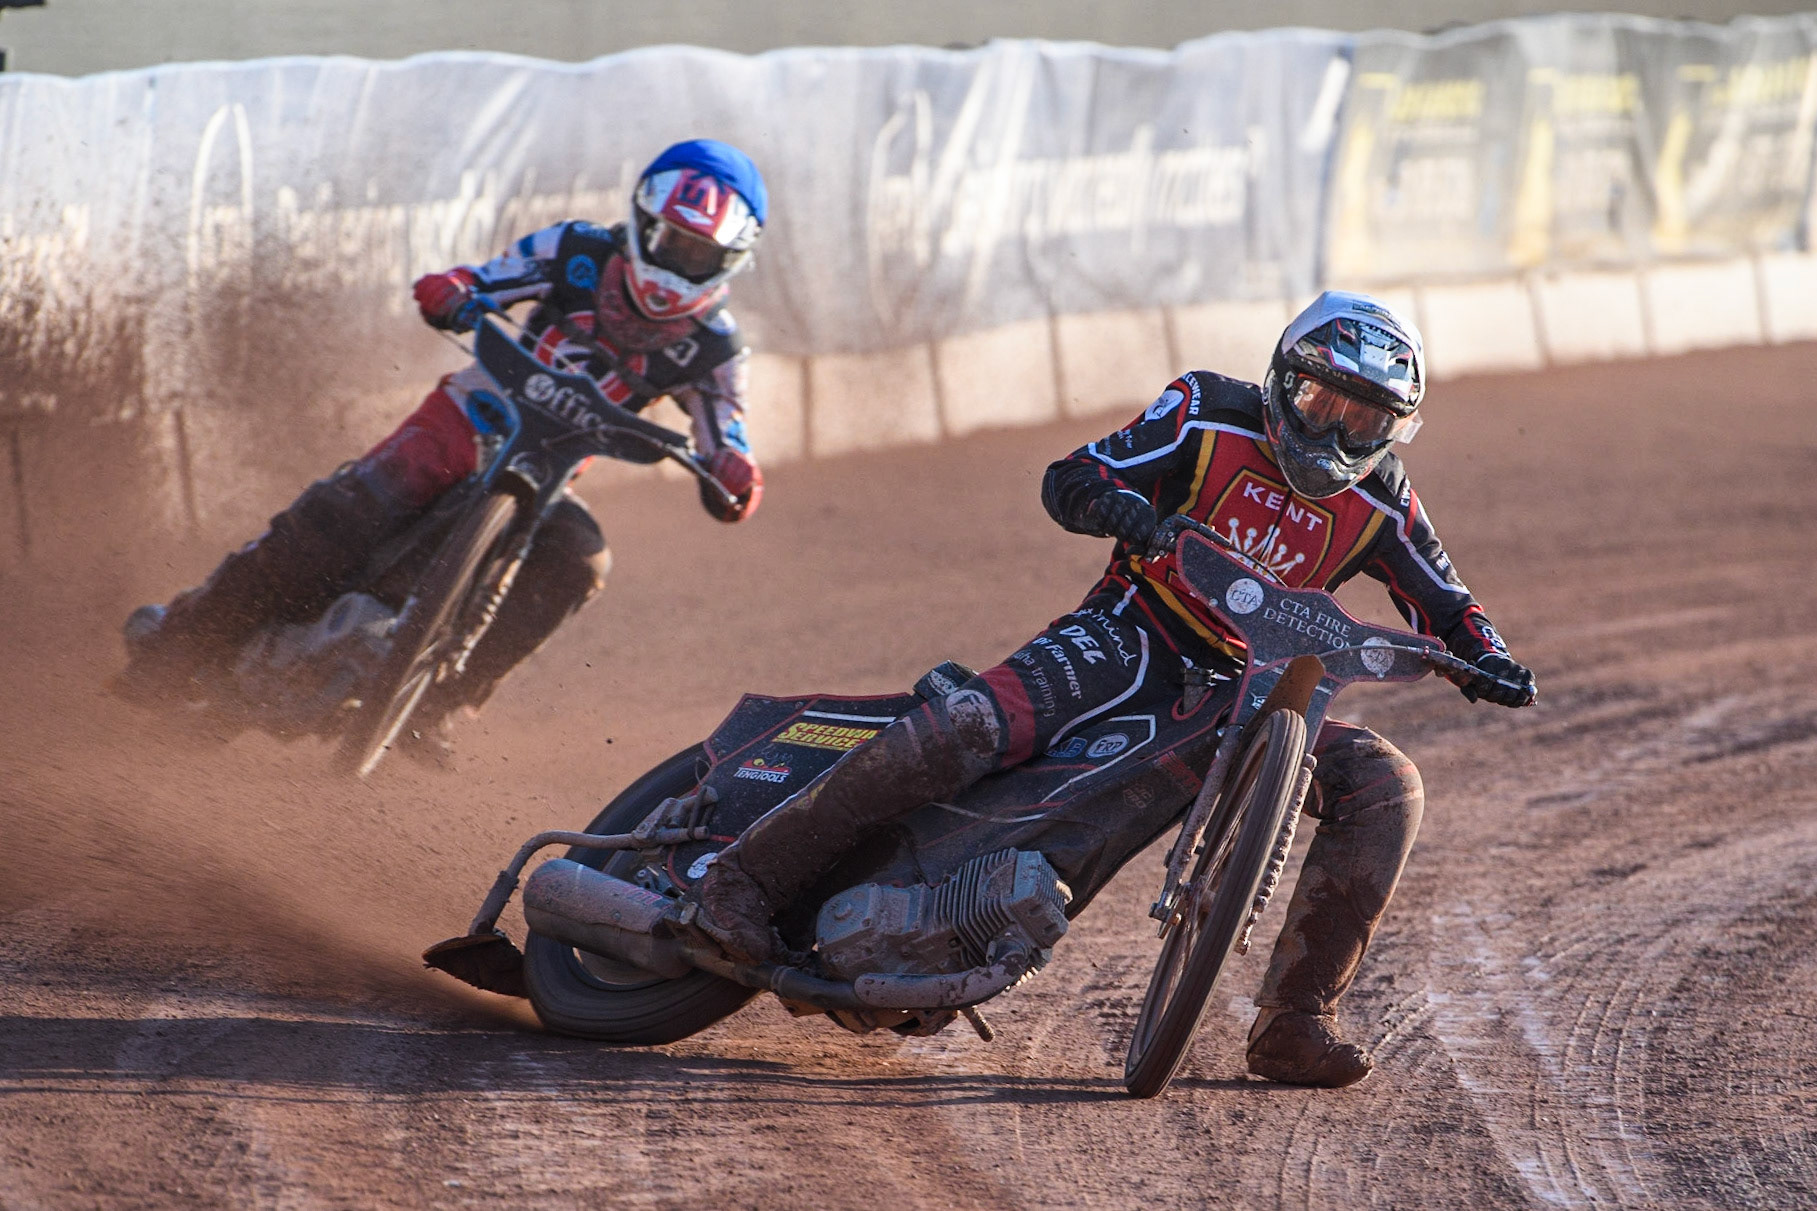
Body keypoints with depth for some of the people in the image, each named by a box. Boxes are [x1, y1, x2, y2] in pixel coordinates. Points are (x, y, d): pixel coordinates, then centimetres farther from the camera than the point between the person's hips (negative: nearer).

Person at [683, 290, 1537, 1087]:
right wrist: (1113, 502, -32)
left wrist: (1484, 658, -9)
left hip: (1241, 691, 4)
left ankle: (1292, 1020, -13)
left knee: (1386, 788, -15)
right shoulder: (1211, 417, -5)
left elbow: (1443, 601, 14)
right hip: (1130, 636, -4)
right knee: (969, 726, -30)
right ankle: (746, 877, -22)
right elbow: (1067, 478, -8)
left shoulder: (1378, 504, 4)